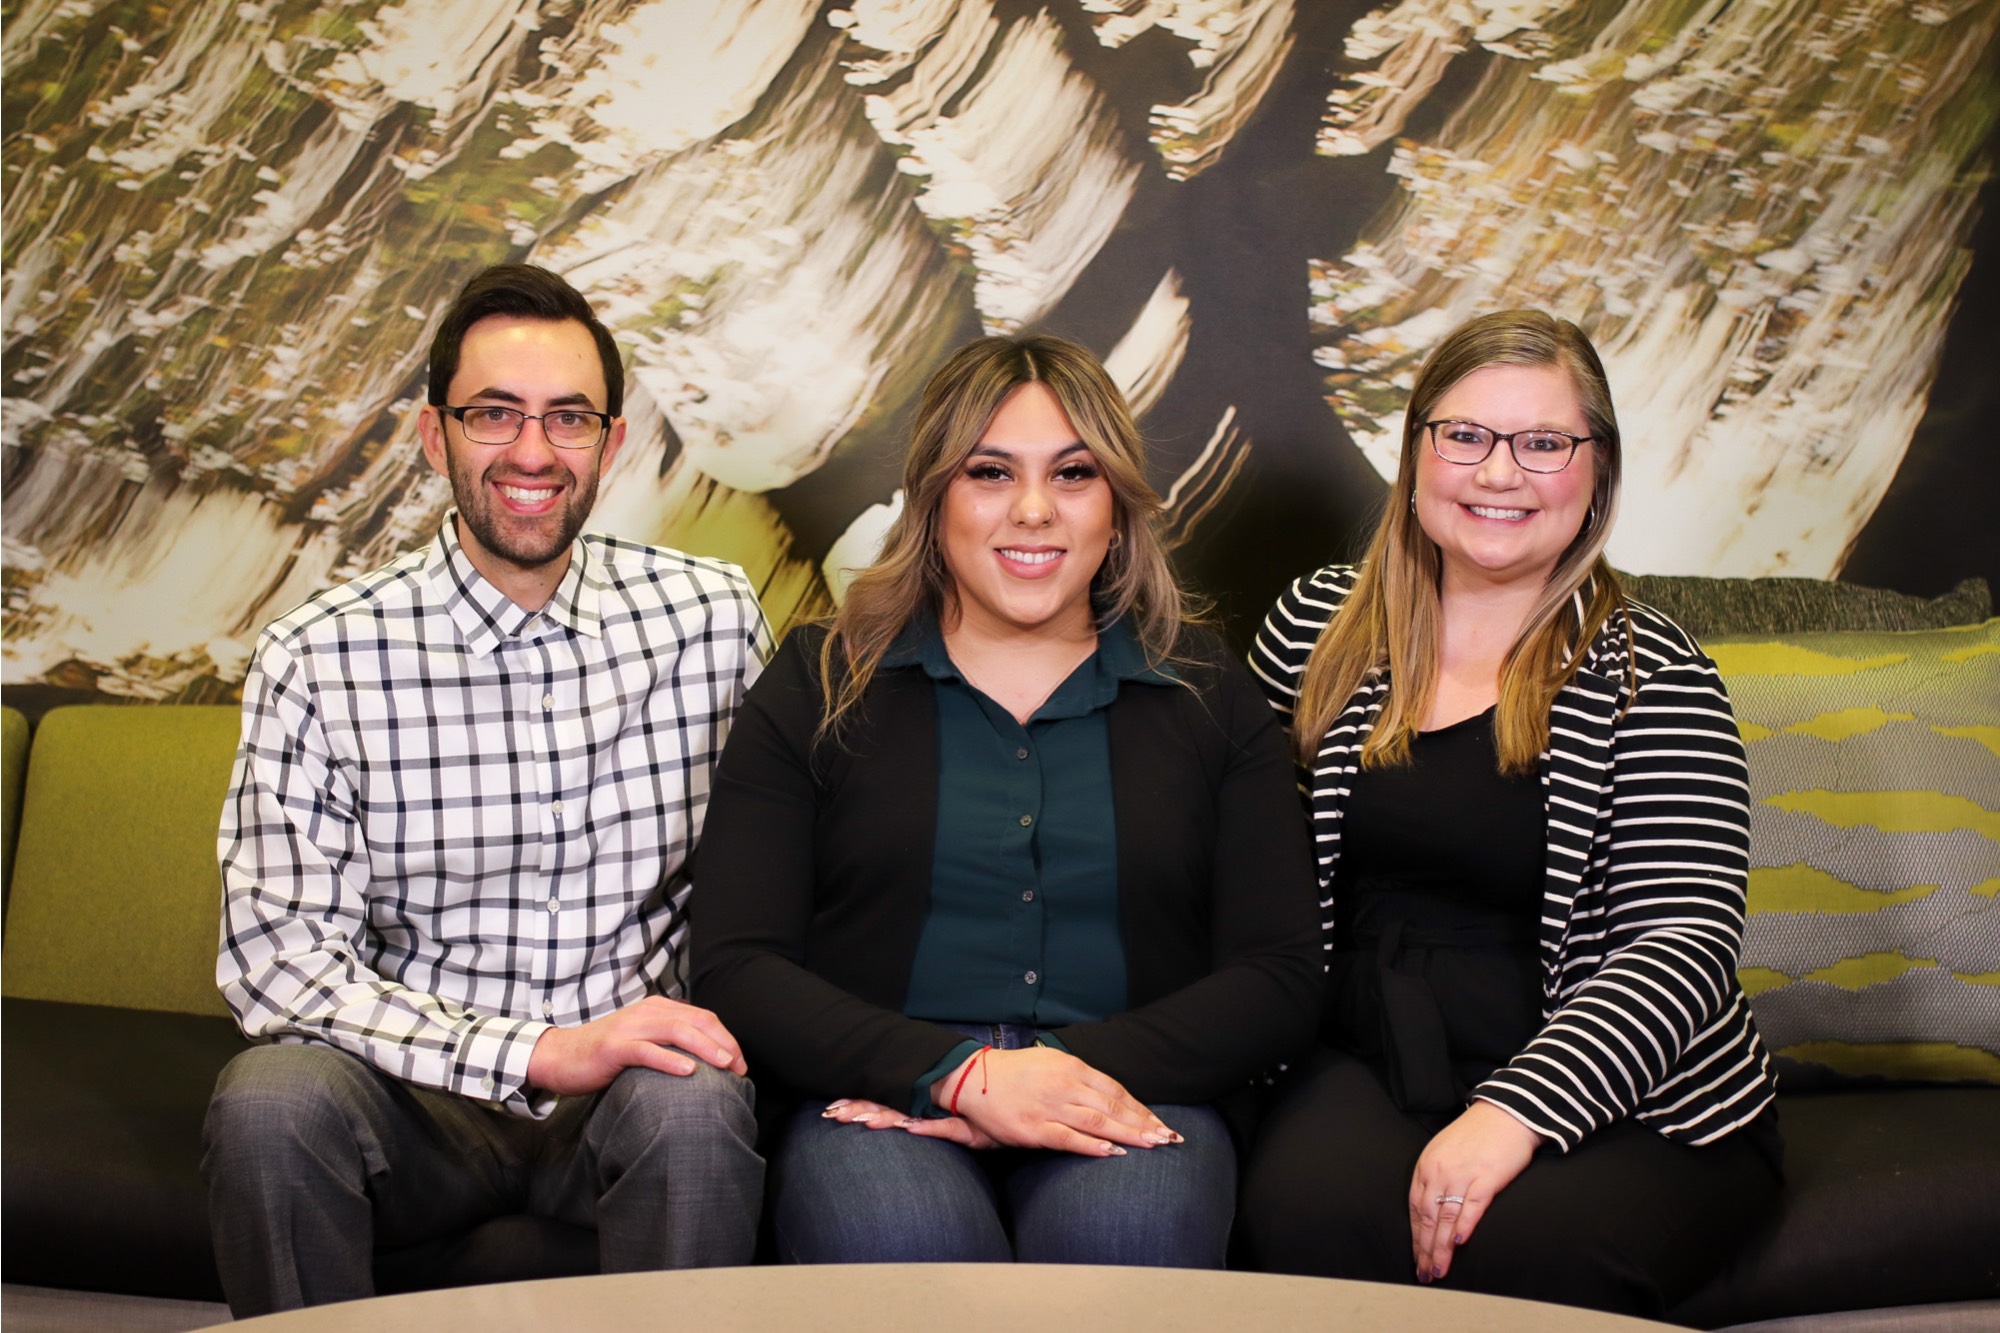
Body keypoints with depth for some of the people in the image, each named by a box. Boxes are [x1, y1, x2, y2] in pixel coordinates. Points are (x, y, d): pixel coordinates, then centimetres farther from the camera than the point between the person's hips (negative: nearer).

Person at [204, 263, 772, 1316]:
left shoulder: (713, 617, -1)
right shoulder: (317, 659, -7)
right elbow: (275, 959, -13)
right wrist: (538, 1052, -24)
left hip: (632, 1081, 1)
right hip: (420, 1092, 0)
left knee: (696, 1105, -33)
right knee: (269, 1100, -30)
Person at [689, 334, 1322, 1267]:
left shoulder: (1208, 698, 14)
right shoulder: (820, 685, 11)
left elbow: (1282, 978, 5)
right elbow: (736, 970, 1)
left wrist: (1065, 1070, -12)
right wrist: (958, 1075, -15)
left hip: (1125, 1096, 1)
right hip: (884, 1102, 0)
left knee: (1131, 1232, -35)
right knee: (901, 1242, -35)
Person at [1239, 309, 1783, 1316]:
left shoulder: (1647, 674, -2)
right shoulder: (1319, 624, 8)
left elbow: (1686, 942, -12)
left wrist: (1515, 1111, -26)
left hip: (1632, 1099, -1)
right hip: (1366, 1068, 2)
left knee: (1524, 1248, -32)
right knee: (1307, 1207, -31)